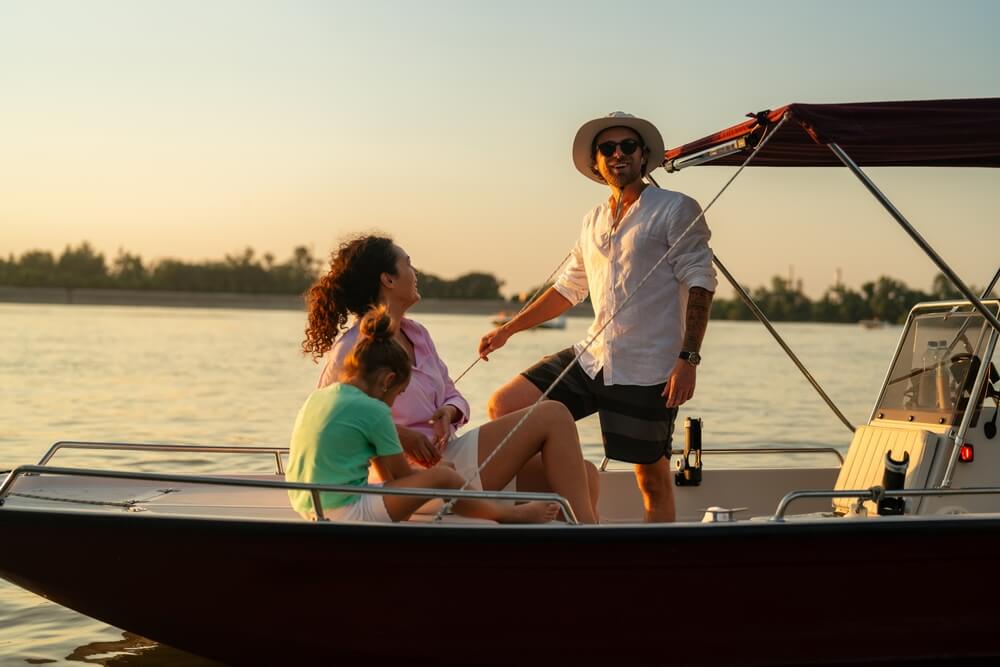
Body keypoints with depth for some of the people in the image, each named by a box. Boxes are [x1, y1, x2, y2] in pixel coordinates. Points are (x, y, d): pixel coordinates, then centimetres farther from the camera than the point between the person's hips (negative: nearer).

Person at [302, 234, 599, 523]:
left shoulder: (416, 334, 15)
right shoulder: (353, 349, -10)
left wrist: (448, 411, -6)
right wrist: (397, 433, -22)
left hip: (449, 455, 9)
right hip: (419, 472, -9)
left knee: (581, 475, -2)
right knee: (553, 416, -12)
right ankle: (585, 525, -10)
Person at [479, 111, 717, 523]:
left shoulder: (676, 209, -2)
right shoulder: (593, 223, 17)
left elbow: (700, 284, -8)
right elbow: (568, 288, 26)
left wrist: (688, 358, -17)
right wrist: (508, 330, 21)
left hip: (647, 370, -6)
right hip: (592, 357, 6)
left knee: (653, 480, -1)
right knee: (504, 407, -2)